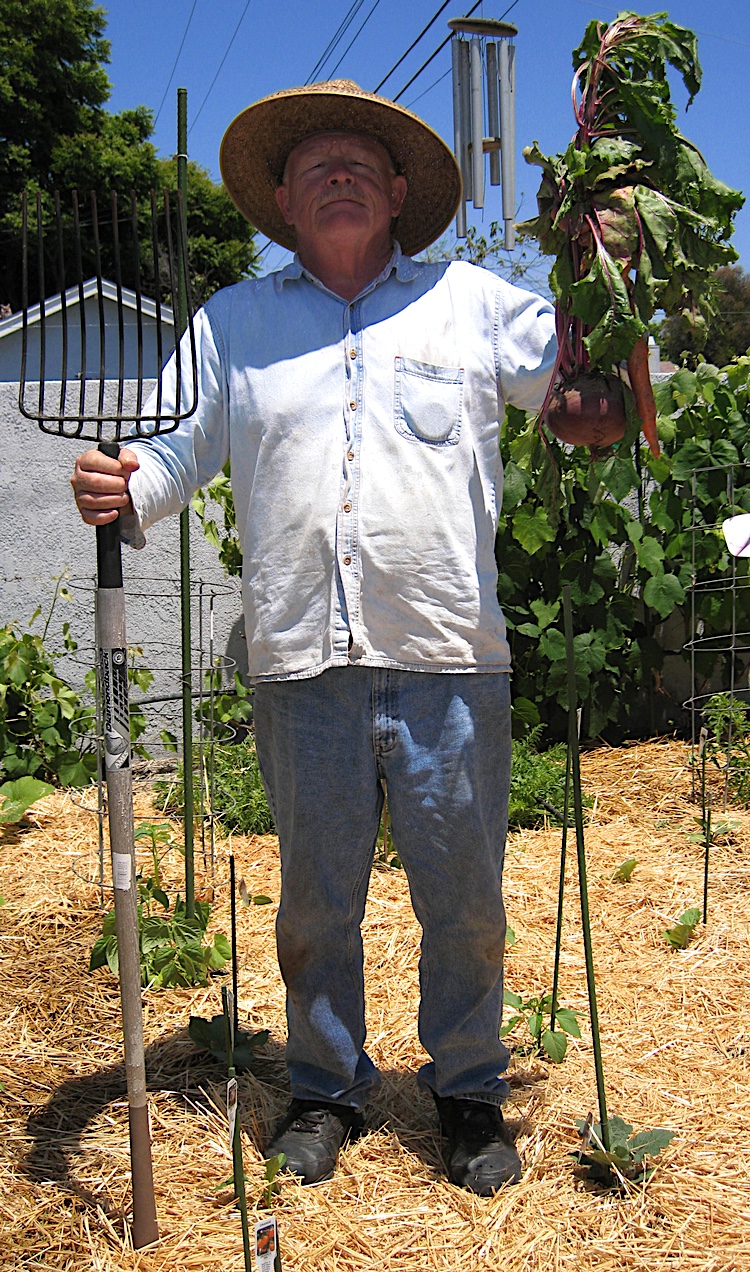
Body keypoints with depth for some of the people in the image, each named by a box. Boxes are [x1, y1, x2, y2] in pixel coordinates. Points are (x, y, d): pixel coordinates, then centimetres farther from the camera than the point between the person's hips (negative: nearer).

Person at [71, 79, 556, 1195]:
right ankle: (327, 1089, 34)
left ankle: (468, 1091, 31)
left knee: (464, 896, 8)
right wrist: (123, 491, -12)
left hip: (448, 659, -1)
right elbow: (180, 445, 10)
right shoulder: (232, 322, 15)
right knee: (316, 897, 12)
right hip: (301, 664, 1)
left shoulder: (475, 302, 10)